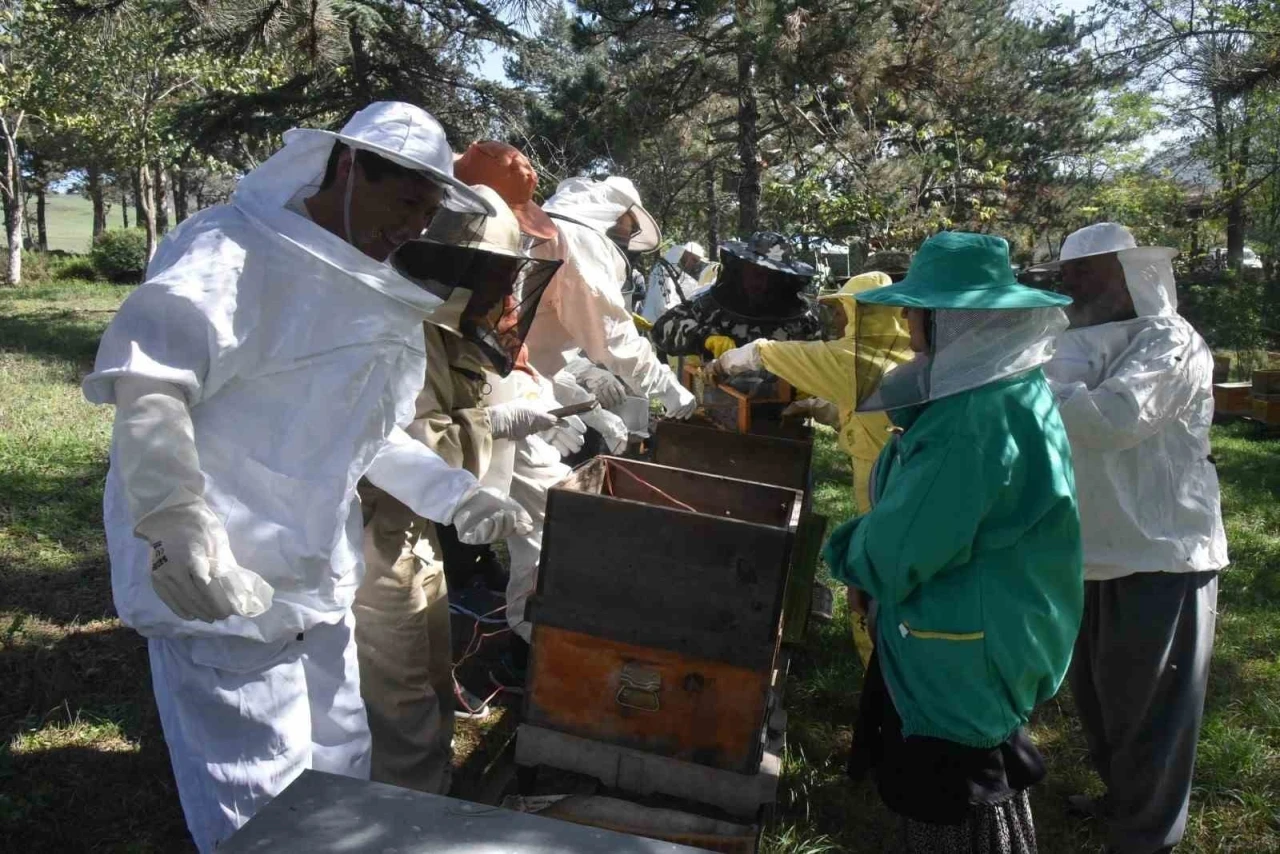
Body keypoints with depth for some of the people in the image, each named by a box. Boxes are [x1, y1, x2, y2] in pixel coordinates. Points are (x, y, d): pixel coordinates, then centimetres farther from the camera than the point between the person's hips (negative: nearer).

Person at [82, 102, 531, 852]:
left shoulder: (366, 289, 13)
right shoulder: (234, 249, -15)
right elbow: (146, 380, -29)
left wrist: (455, 495, 10)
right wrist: (173, 521, -41)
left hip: (314, 585, 9)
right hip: (223, 590, -9)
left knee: (341, 780, 21)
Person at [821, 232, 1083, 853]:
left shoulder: (981, 418, -28)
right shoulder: (1004, 388, 5)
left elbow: (896, 551, -24)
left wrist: (848, 553, -4)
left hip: (962, 654, -10)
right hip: (974, 639, 10)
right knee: (941, 795, 23)